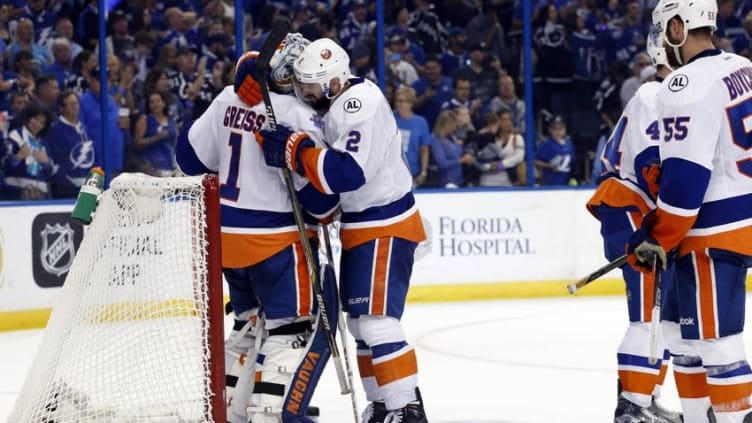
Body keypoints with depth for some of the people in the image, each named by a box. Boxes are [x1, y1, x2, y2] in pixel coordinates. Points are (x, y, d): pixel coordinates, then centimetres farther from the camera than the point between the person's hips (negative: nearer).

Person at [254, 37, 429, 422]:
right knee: (360, 319, 14)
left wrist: (295, 149, -33)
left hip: (385, 227, -11)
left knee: (376, 320, -14)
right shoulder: (338, 102, 6)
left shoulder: (360, 106, -24)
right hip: (361, 225, 11)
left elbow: (347, 172, -34)